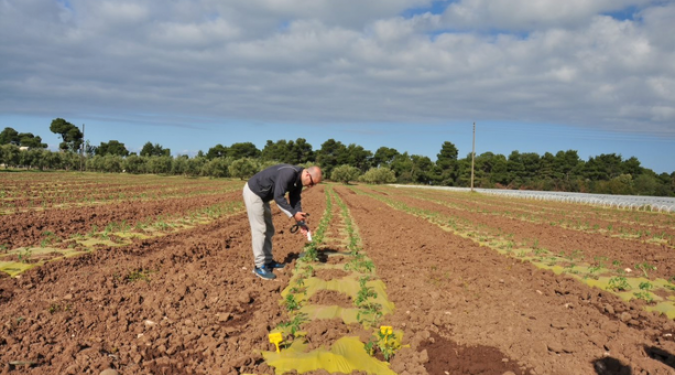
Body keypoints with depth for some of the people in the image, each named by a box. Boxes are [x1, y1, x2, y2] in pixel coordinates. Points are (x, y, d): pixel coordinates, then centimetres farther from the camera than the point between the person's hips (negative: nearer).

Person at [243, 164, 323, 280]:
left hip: (262, 196, 10)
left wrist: (301, 224, 1)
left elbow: (295, 202, 6)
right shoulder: (288, 173, -30)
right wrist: (294, 214, -26)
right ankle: (259, 267, -2)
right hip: (253, 193, -10)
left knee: (269, 230, 14)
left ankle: (268, 261, 24)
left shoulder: (298, 180, 1)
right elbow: (278, 197, -30)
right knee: (259, 230, -8)